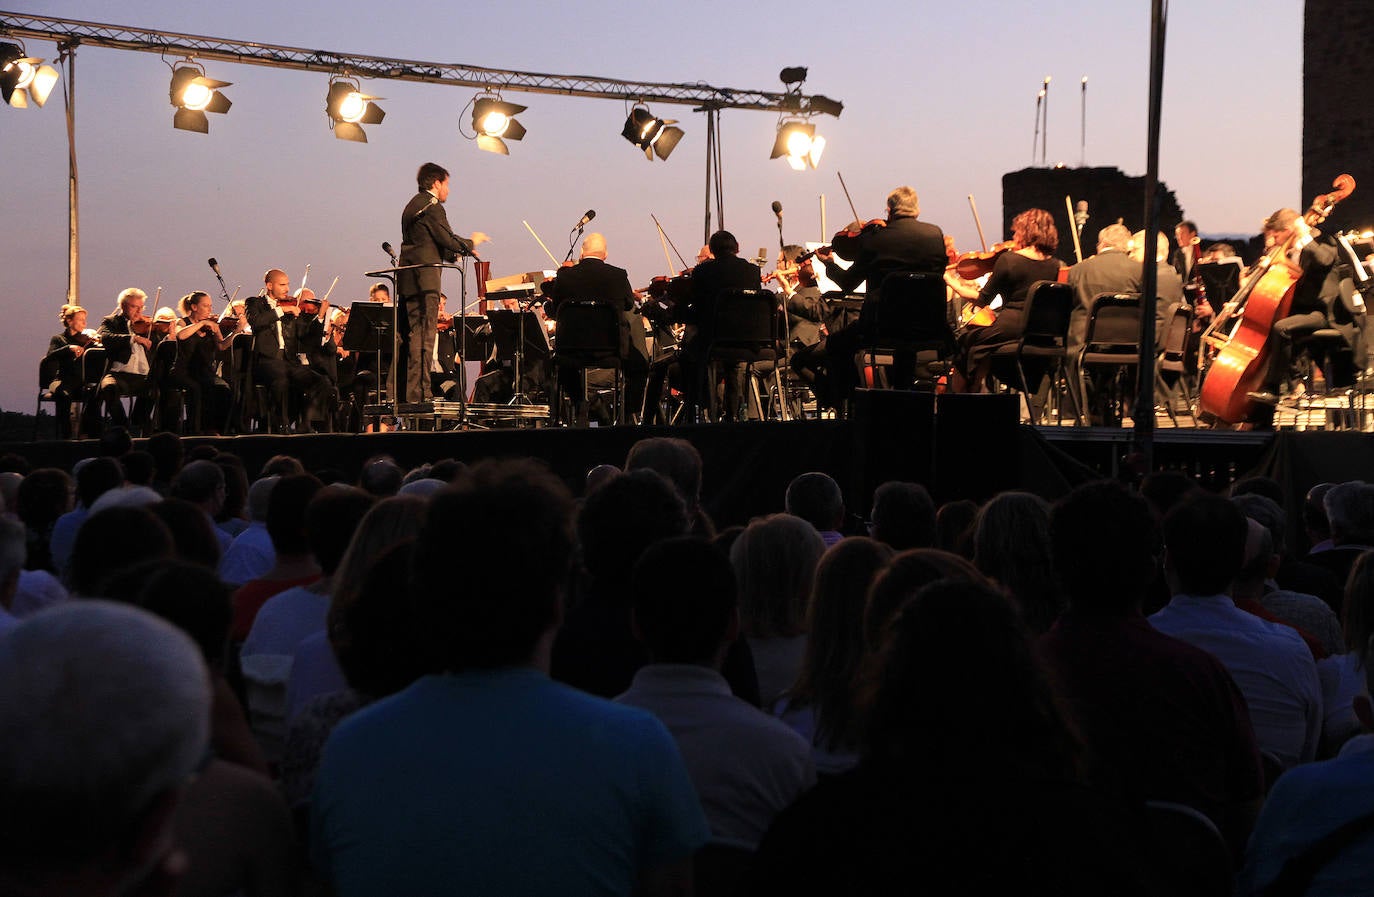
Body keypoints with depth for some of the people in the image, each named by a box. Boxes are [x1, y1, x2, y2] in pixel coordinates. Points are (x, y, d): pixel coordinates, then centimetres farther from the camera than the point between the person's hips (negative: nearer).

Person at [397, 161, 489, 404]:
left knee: (407, 338, 11)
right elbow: (448, 240, -12)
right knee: (423, 336, -11)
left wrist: (462, 250, 24)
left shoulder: (412, 206, 22)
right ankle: (418, 393, -15)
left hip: (406, 280, 10)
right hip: (424, 280, -10)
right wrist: (471, 242, 5)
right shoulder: (432, 206, -8)